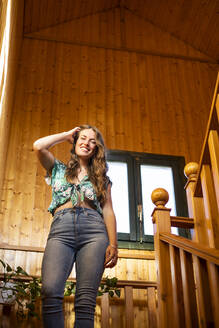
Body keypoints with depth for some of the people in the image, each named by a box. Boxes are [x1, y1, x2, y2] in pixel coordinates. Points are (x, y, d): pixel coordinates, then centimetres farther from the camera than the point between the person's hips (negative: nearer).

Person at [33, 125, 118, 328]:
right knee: (50, 291, -24)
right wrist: (67, 135, 21)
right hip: (61, 229, 0)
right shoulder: (59, 169, 25)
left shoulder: (101, 178, 25)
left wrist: (113, 245, 1)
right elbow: (38, 146, 7)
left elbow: (108, 211, 15)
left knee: (86, 299, -14)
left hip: (93, 230, 0)